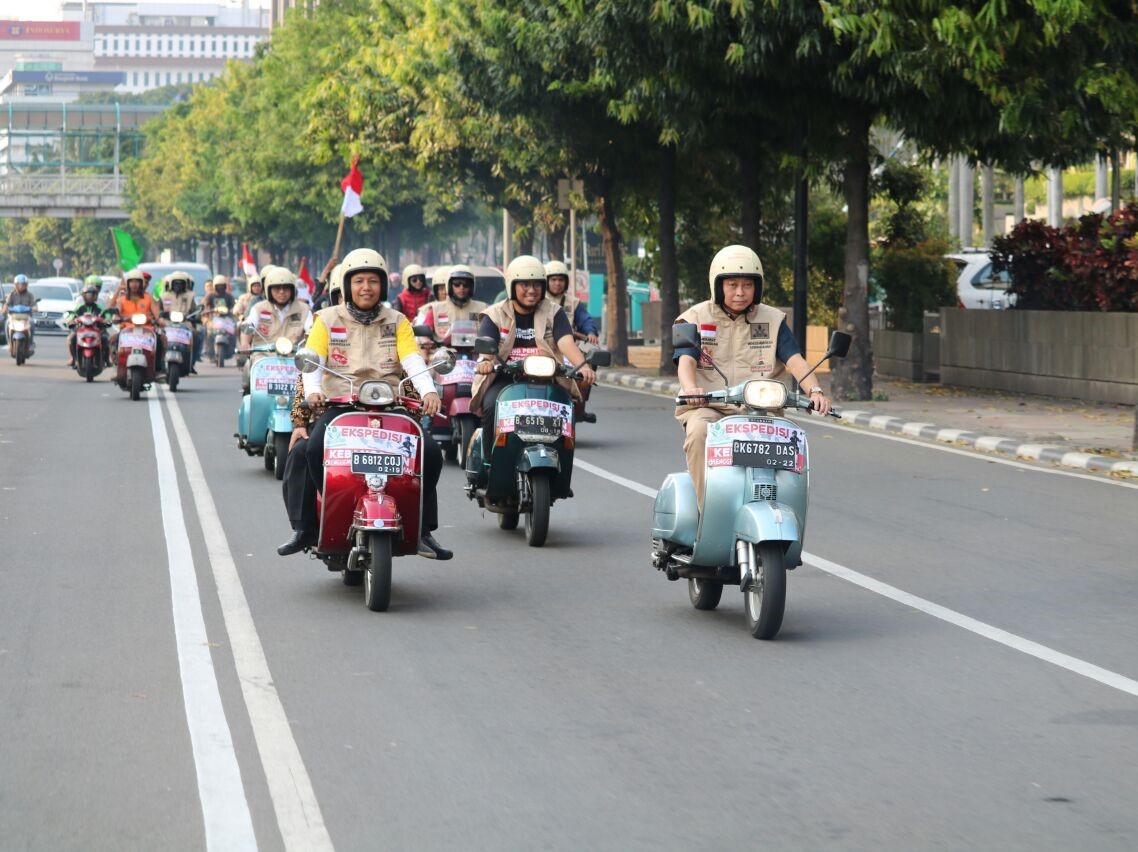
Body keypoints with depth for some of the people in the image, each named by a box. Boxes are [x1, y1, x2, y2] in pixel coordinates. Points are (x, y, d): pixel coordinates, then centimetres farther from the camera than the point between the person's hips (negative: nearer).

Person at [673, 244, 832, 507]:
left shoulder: (773, 320, 13)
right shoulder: (696, 319, 8)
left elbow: (794, 360, 1)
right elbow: (686, 360, -7)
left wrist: (814, 390, -20)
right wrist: (690, 389, -31)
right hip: (706, 407, -1)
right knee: (699, 434, -35)